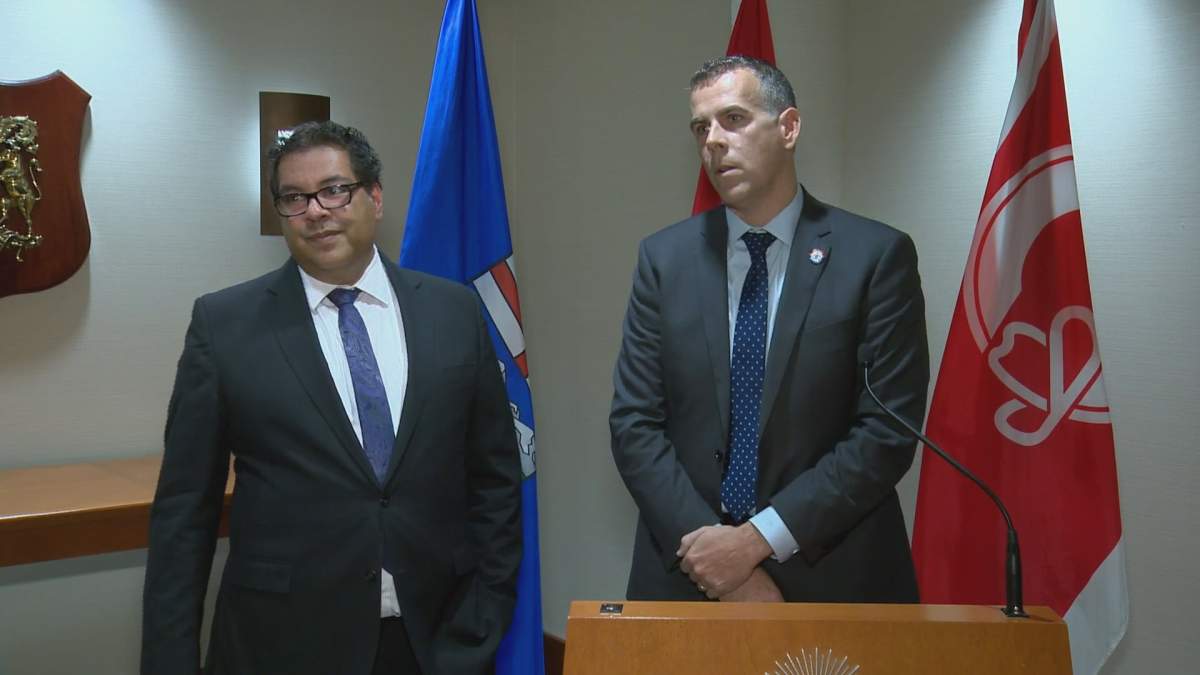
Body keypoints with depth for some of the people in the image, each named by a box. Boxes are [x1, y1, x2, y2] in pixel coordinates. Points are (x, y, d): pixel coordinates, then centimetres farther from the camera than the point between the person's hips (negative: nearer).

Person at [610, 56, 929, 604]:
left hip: (829, 577, -1)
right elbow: (634, 424, -2)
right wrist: (703, 543, -12)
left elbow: (887, 432, -10)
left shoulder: (878, 256, -7)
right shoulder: (664, 256, 0)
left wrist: (759, 539, -15)